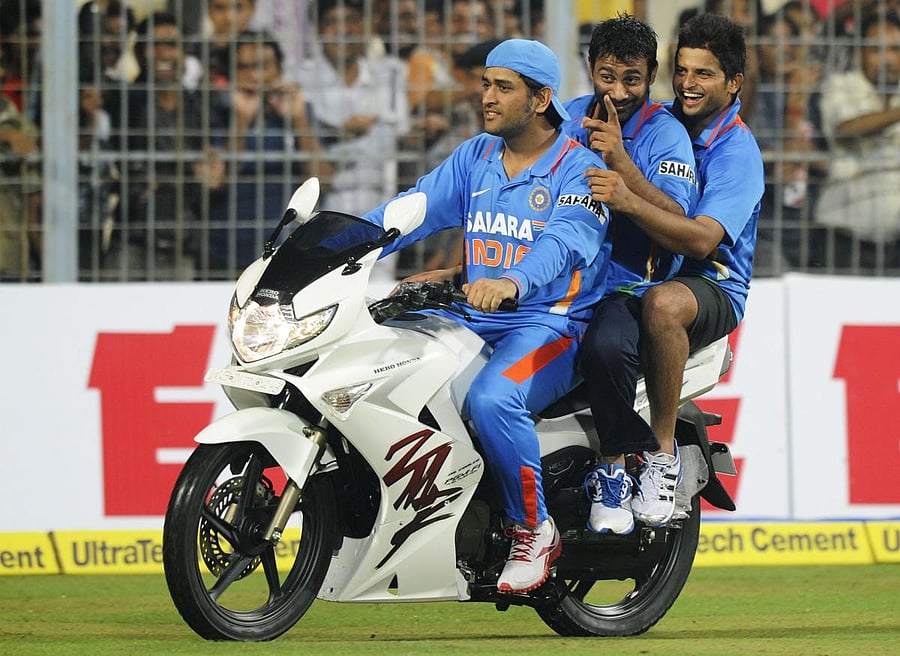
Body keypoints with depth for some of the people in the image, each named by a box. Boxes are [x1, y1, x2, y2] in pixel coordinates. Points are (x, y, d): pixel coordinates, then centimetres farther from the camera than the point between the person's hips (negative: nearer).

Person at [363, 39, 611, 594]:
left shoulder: (579, 169, -8)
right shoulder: (475, 157, 13)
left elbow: (567, 242, -26)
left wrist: (511, 282, -47)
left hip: (552, 325, -7)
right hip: (474, 320, 7)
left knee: (491, 398, -36)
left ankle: (534, 530, -16)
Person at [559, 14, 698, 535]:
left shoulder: (665, 133, -3)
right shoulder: (567, 121, 11)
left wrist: (620, 161, -26)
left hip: (629, 286, -5)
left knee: (607, 346, -37)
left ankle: (614, 471, -17)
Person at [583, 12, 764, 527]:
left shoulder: (737, 150, -10)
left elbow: (700, 239, -26)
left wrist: (627, 199, -38)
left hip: (714, 286, -6)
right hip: (632, 272, 6)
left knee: (662, 302, -41)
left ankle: (664, 452, -28)